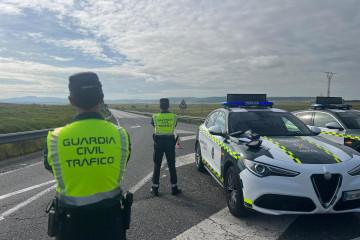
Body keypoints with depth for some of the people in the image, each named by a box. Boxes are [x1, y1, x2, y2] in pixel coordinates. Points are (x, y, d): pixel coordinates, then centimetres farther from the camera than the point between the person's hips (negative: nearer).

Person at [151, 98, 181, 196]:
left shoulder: (155, 117, -6)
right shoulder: (174, 117, -6)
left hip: (158, 142, 0)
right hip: (170, 142, 0)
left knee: (157, 166, 10)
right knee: (171, 166, 10)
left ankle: (155, 188, 15)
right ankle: (174, 188, 17)